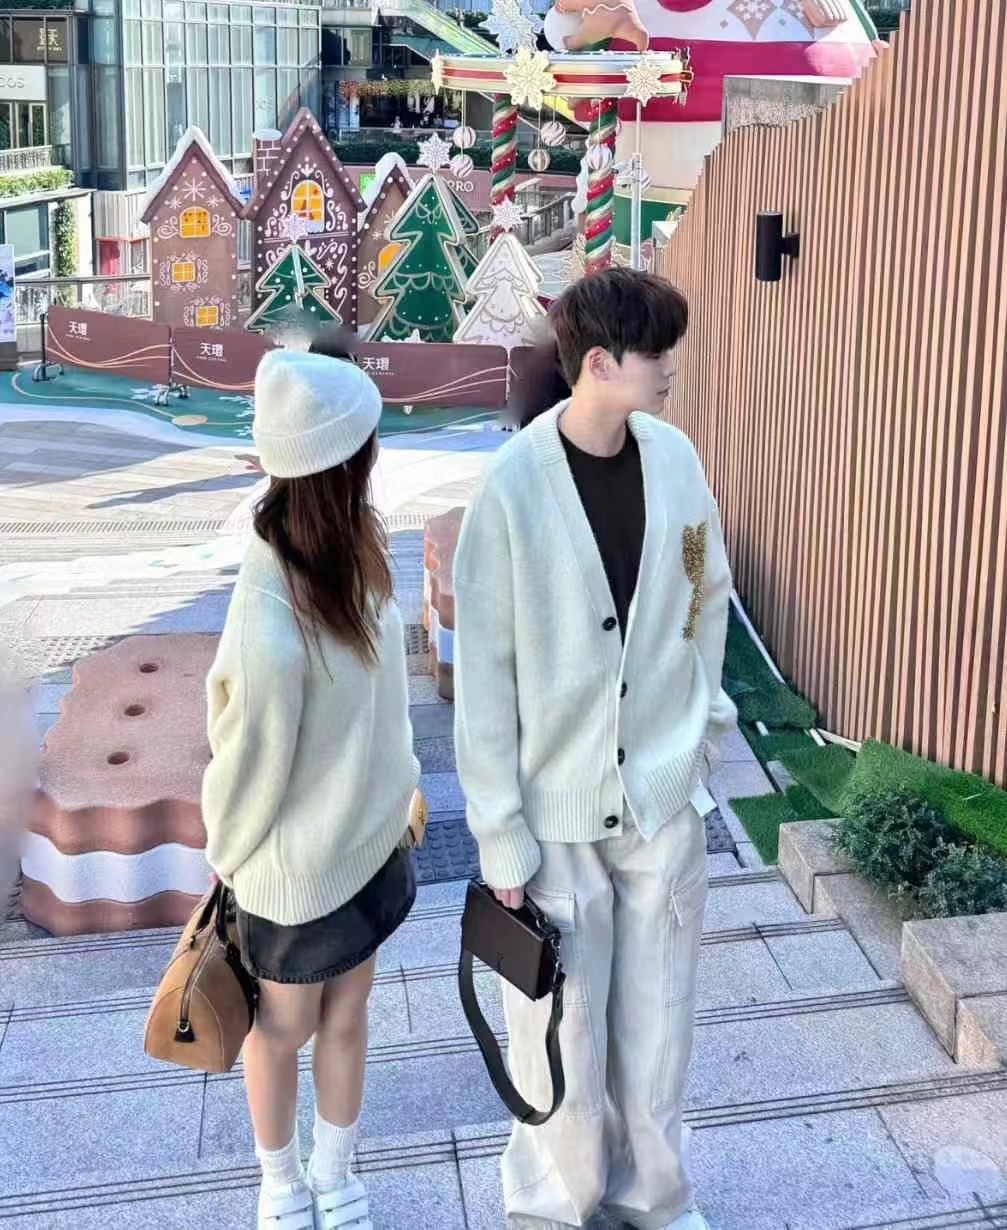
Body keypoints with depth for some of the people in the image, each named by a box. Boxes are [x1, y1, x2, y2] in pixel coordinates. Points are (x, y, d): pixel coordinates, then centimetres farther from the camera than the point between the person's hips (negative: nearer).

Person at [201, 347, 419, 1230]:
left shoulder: (353, 547, -13)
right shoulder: (274, 626, -37)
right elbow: (251, 759, -21)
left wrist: (393, 791, 10)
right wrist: (228, 853, -5)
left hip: (369, 835, 6)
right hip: (303, 860, -6)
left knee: (347, 1014, 25)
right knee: (285, 1028, 21)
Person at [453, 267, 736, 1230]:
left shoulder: (674, 457, -4)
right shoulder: (513, 486, -18)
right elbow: (482, 674, -13)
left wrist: (702, 705, 11)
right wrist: (500, 831, -11)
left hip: (663, 793, 4)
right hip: (557, 804, -4)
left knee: (656, 1014, 17)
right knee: (560, 1025, 11)